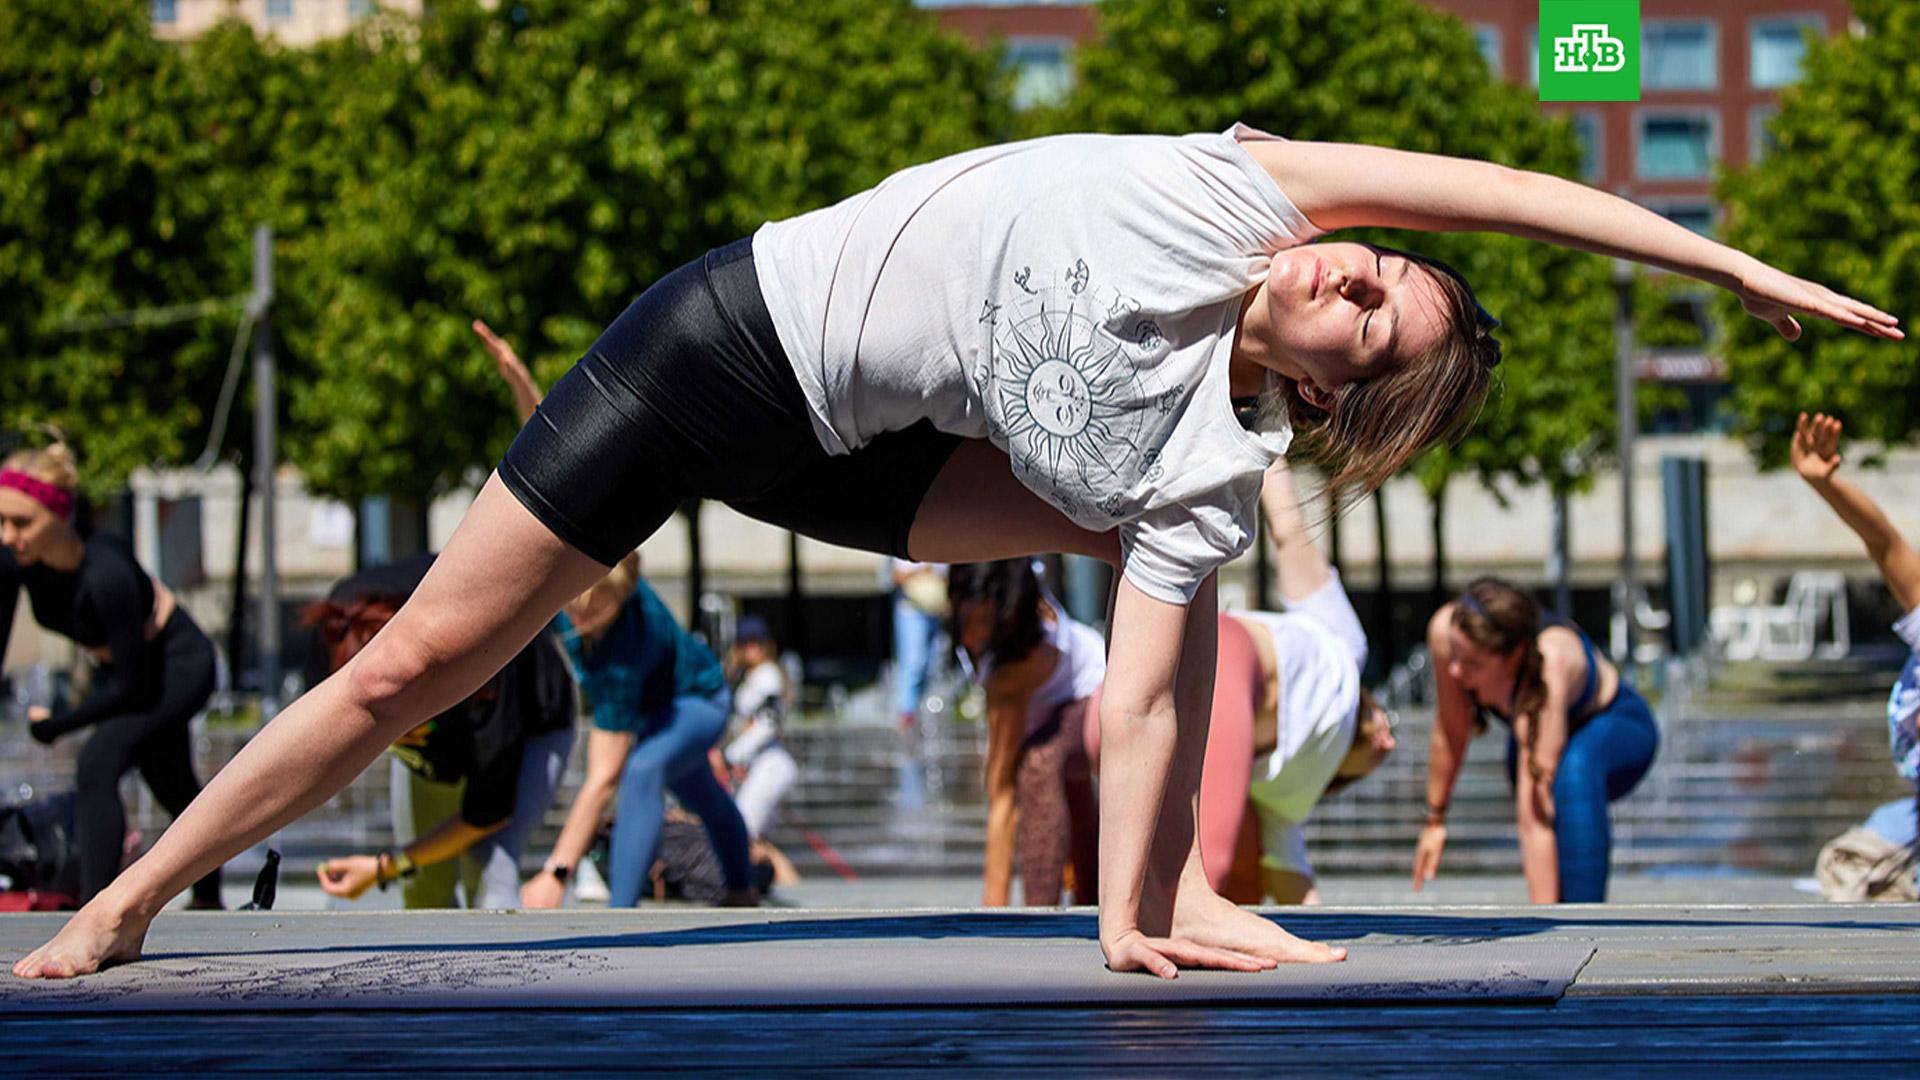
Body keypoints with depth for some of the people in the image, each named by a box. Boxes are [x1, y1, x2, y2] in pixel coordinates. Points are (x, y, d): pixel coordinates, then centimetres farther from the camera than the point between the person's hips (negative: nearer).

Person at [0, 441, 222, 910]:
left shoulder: (107, 572, -39)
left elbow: (134, 687, -30)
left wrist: (53, 726, -22)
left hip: (178, 664, -8)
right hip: (117, 667, 8)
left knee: (98, 763, -29)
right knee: (172, 787, 27)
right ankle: (209, 902, 51)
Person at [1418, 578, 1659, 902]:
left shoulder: (1547, 669, -44)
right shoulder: (1447, 630, -31)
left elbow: (1535, 819, -45)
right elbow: (1450, 735, -12)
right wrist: (1435, 820, -1)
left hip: (1618, 731, -7)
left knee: (1573, 768, -36)